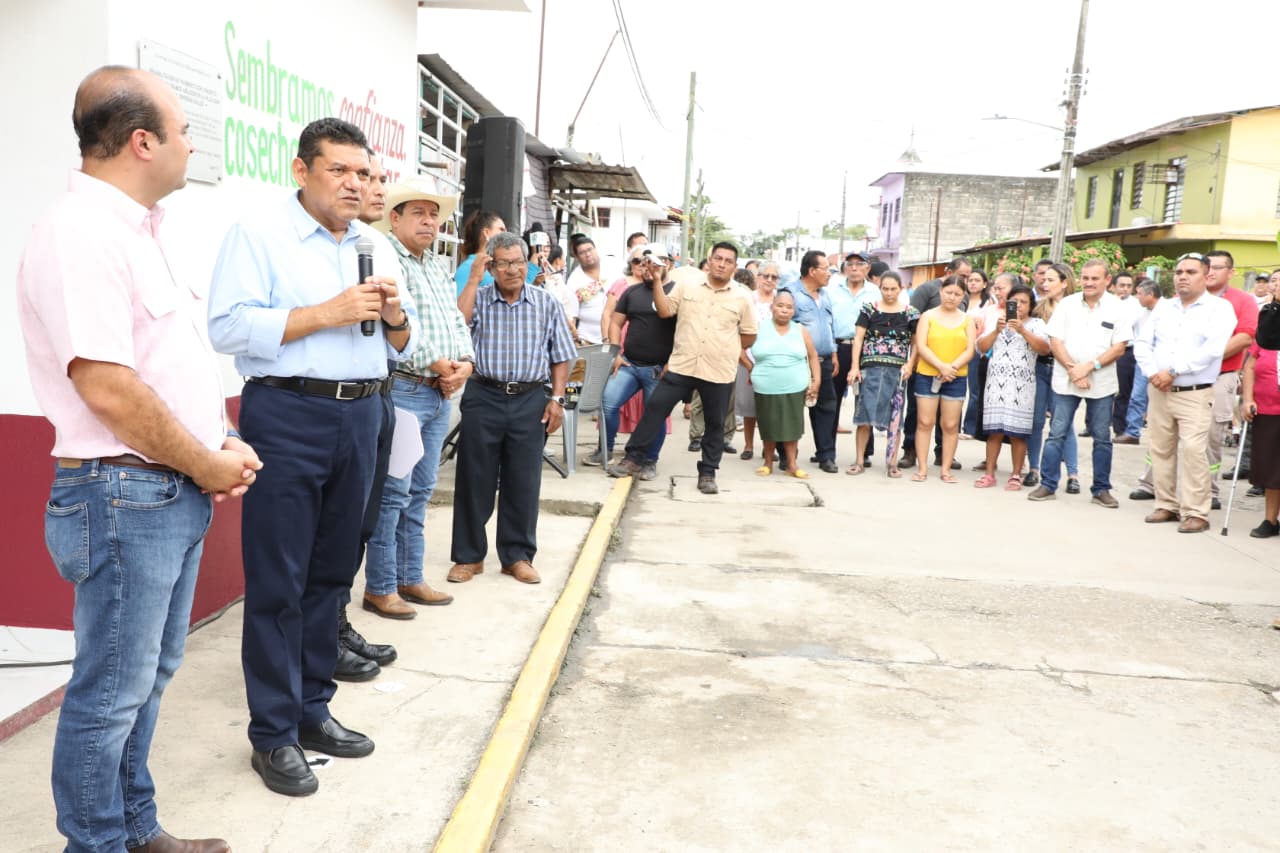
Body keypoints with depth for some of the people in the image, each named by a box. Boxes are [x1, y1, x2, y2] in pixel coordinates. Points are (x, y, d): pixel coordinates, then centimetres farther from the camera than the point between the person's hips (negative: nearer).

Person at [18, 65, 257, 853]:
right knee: (111, 691, 5)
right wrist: (208, 465, -13)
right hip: (124, 496, -10)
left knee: (149, 674, 20)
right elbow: (107, 387, -24)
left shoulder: (140, 229, 13)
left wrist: (223, 446, 6)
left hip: (177, 493, 10)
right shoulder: (81, 234, -18)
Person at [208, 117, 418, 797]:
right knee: (277, 581, 0)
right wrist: (327, 313, -18)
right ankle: (274, 734, 11)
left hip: (360, 416, 6)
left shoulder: (377, 246, 16)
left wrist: (395, 316, -6)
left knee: (330, 574, 13)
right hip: (288, 416, -6)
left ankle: (312, 709, 26)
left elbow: (401, 346, 16)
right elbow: (229, 329, -14)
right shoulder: (259, 234, -3)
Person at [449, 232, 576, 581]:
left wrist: (557, 399, -1)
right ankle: (469, 555, 19)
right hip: (483, 398, -1)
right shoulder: (478, 298, 2)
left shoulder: (546, 303, 5)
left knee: (523, 481, 7)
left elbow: (560, 356, 8)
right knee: (474, 479, 6)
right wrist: (473, 279, -13)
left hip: (530, 401, 1)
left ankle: (517, 556, 20)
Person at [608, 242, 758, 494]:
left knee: (715, 423, 7)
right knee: (654, 408, -1)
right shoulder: (686, 283, 4)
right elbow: (664, 311, -1)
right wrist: (657, 280, -7)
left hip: (719, 372, 0)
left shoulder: (742, 297, 3)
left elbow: (749, 335, 10)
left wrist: (725, 349, 6)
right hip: (681, 366, 0)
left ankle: (707, 474, 20)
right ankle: (634, 459, 10)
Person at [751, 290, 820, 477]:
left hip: (795, 389, 1)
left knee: (792, 426, 3)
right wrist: (751, 368, 3)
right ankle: (768, 462, 21)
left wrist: (816, 381, 3)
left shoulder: (800, 331, 6)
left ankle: (791, 464, 10)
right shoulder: (759, 329, -1)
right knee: (769, 426, 7)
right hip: (766, 390, -1)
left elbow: (813, 356, 10)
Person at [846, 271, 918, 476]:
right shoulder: (869, 309, 4)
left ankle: (892, 462, 11)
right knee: (865, 414, -3)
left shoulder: (910, 313, 6)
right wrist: (855, 366, -7)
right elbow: (858, 338, 1)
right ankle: (859, 460, 5)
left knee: (894, 417, 3)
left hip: (897, 370, 1)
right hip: (871, 368, -1)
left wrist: (910, 364, -6)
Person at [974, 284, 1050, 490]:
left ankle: (1016, 476, 8)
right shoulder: (998, 320, 14)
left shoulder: (1036, 324, 6)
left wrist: (1022, 330, -20)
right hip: (996, 382, 2)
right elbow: (982, 346, 4)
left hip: (1022, 385, -2)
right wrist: (997, 330, -11)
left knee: (1017, 432, -1)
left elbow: (1044, 348, -11)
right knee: (994, 431, 2)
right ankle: (989, 474, 9)